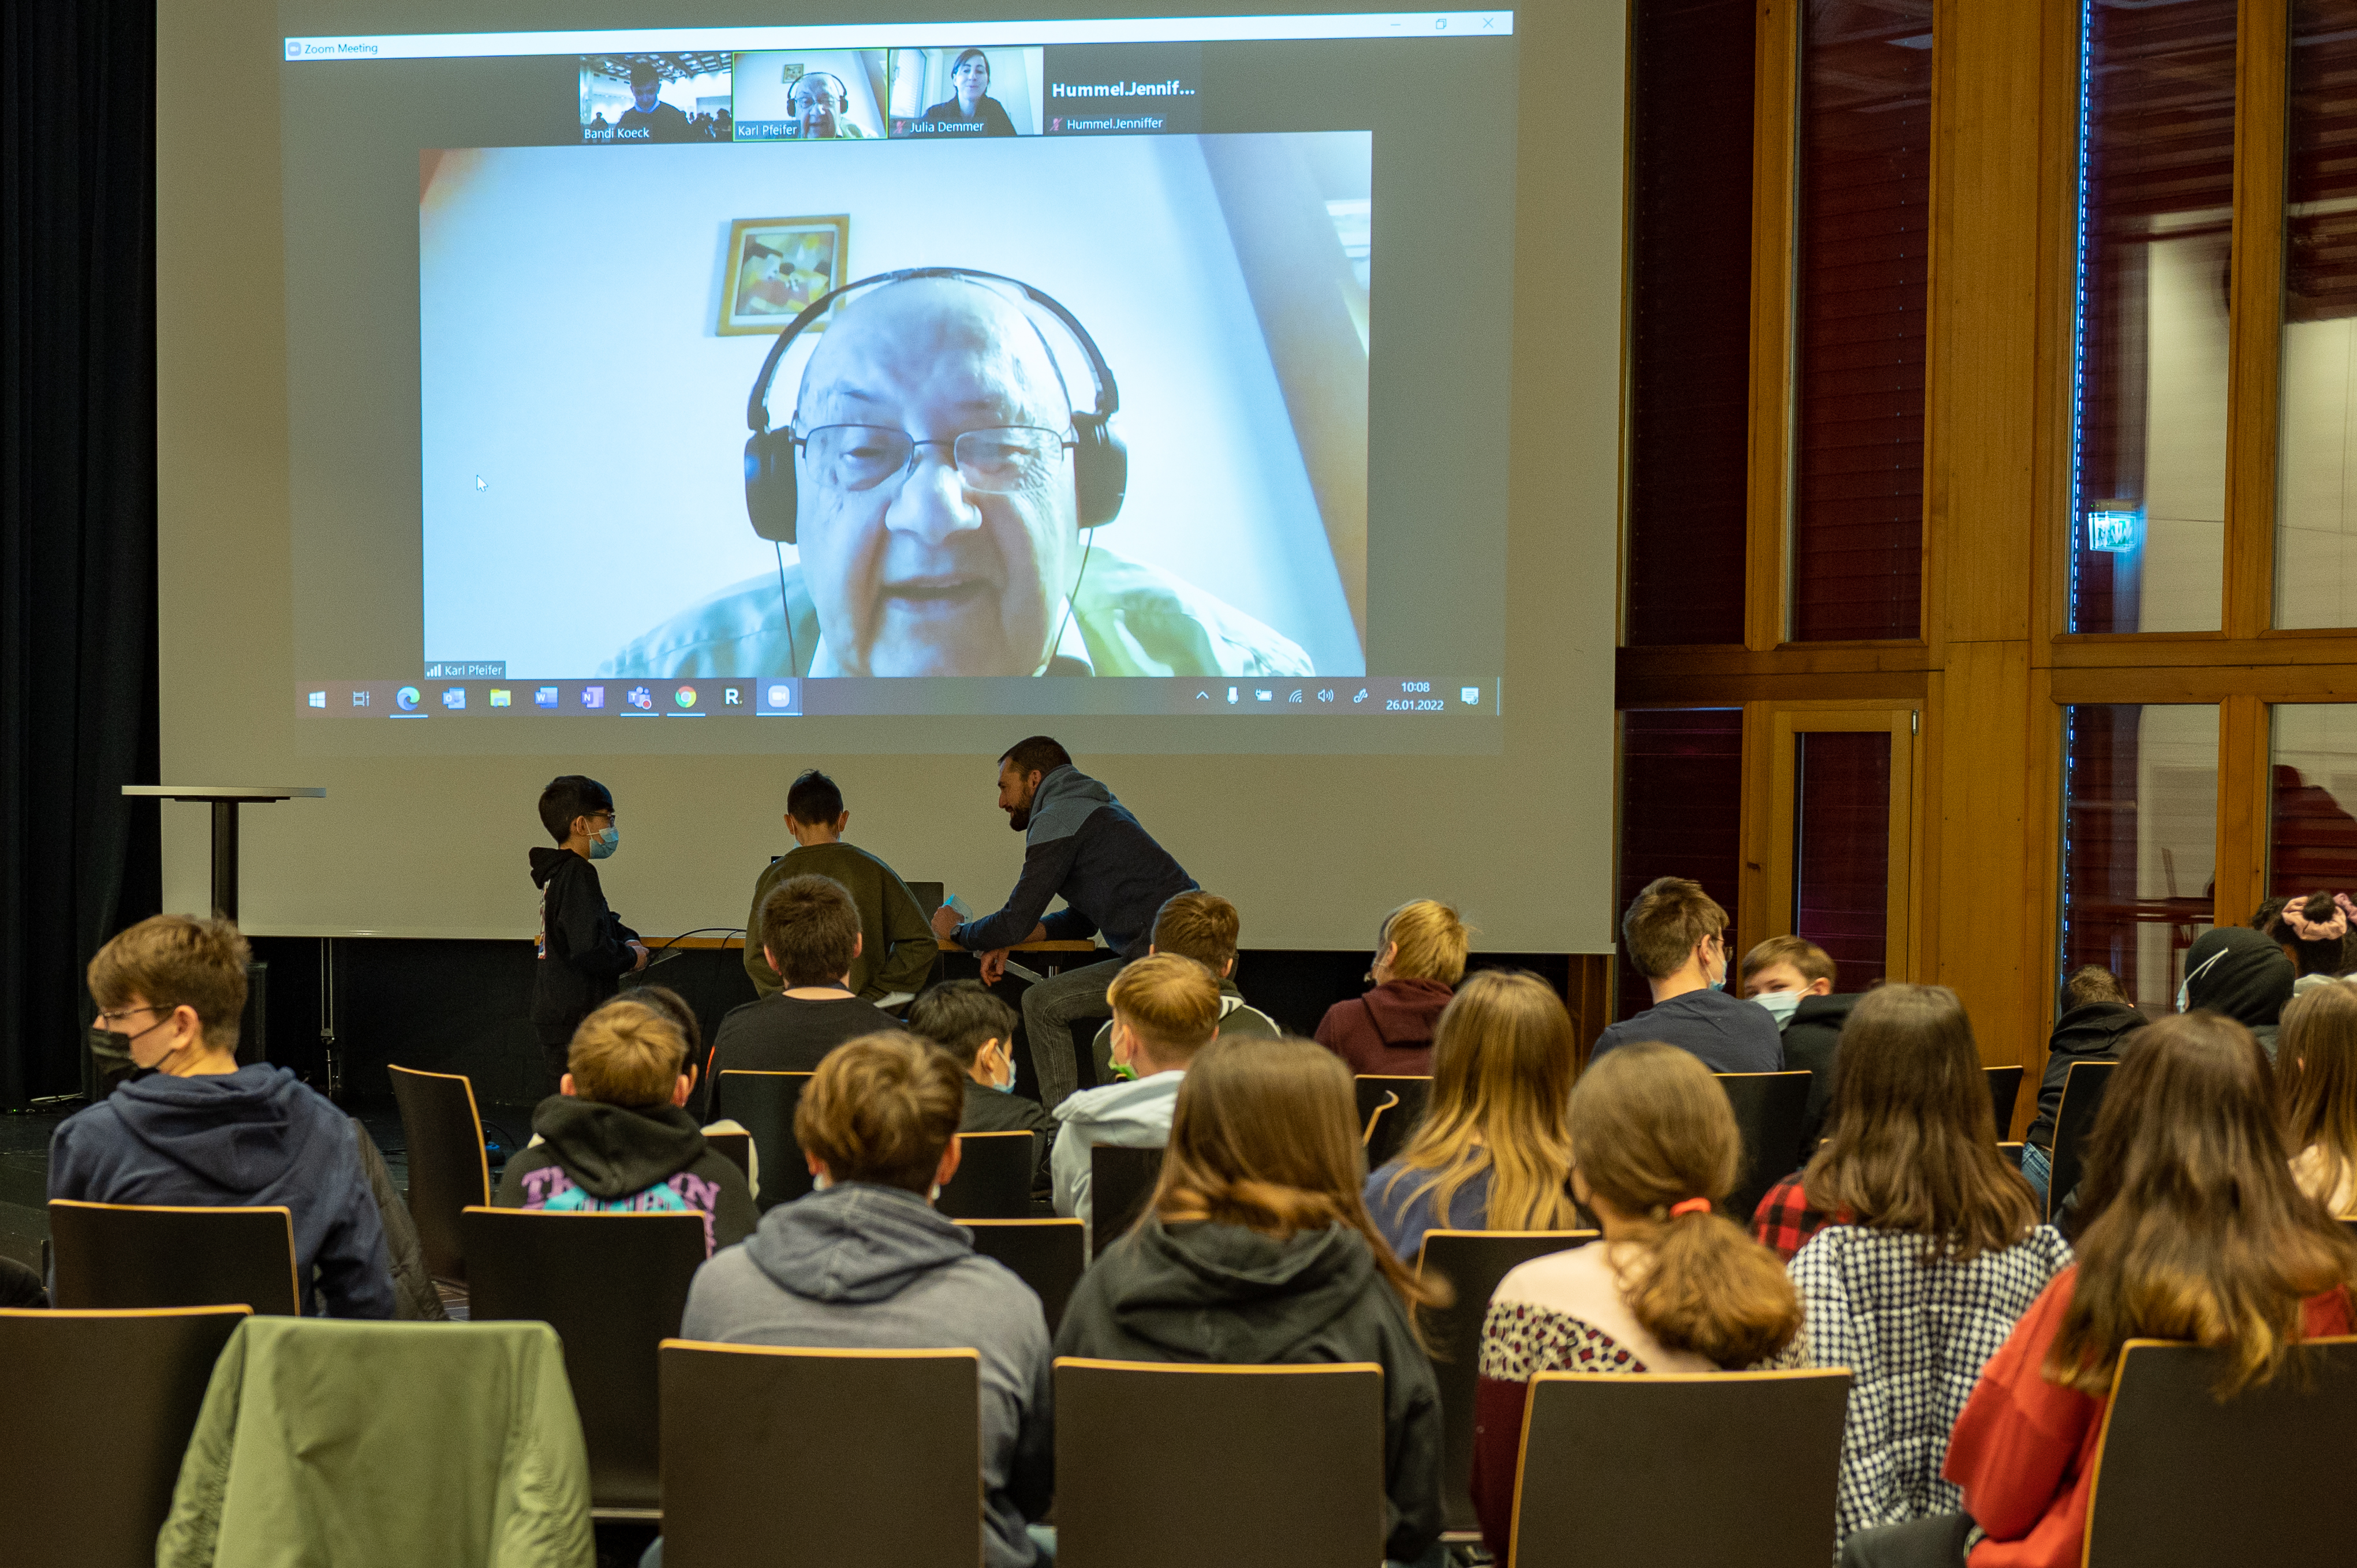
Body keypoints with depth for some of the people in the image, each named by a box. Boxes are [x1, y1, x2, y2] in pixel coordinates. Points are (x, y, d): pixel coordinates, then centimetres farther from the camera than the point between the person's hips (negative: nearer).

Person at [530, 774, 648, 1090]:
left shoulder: (558, 874, 16)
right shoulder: (577, 875, -15)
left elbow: (602, 922, 34)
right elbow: (591, 950, -28)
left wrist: (629, 939, 14)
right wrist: (632, 958, -9)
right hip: (578, 1026, -10)